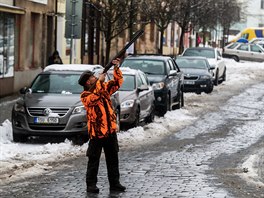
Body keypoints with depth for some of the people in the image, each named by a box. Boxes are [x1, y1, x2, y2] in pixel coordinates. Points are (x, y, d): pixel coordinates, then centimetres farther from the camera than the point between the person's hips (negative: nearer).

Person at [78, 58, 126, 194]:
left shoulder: (104, 87, 9)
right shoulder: (85, 96, -8)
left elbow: (118, 82, 10)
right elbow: (94, 98, -28)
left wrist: (116, 68, -7)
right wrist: (100, 81, -26)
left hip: (111, 130, 6)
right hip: (96, 132, -5)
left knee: (113, 158, 9)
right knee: (94, 160, 1)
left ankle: (114, 183, 16)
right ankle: (91, 184, 7)